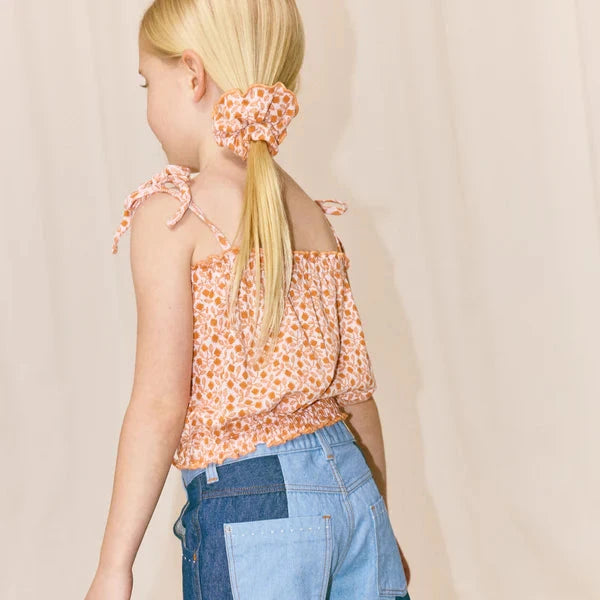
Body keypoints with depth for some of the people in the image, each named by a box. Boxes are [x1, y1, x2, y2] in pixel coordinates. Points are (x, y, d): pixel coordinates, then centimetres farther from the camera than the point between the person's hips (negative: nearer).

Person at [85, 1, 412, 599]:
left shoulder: (171, 212, -10)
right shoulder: (311, 215, 9)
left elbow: (161, 403, -14)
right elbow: (355, 392, 11)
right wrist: (378, 519, 23)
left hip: (246, 509, -6)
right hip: (352, 484, 6)